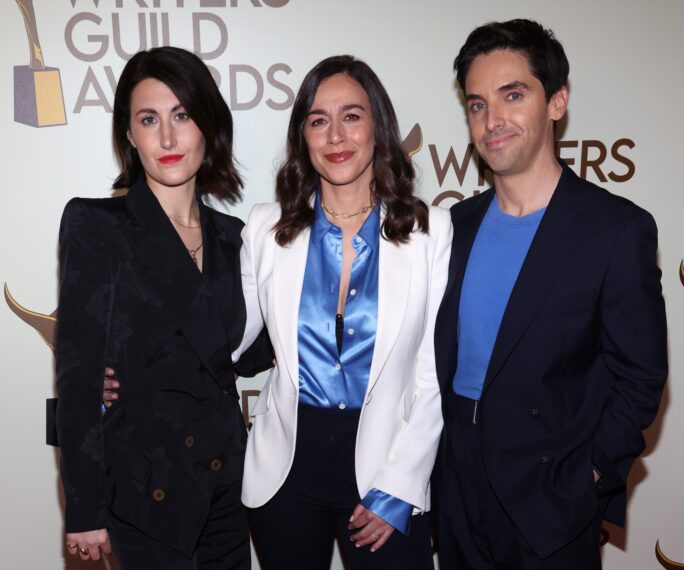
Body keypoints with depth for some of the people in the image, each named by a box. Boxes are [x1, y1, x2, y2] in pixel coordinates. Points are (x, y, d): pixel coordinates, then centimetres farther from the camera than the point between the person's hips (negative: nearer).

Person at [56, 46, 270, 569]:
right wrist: (85, 510, -12)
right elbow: (78, 374, -11)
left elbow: (241, 352, 10)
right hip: (147, 487, -5)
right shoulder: (96, 225, -8)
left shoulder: (229, 235, 6)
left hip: (227, 481, 5)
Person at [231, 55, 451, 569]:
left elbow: (434, 375, -5)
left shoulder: (431, 231, -6)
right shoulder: (267, 228, -1)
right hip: (286, 464, 2)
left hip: (385, 457, -1)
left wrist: (398, 489, -7)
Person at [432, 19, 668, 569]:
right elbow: (446, 352, 8)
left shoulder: (618, 229, -13)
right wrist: (443, 451, 3)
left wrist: (587, 480, -11)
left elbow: (639, 376, -10)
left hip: (551, 502, -4)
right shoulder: (460, 222, 3)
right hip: (457, 486, 5)